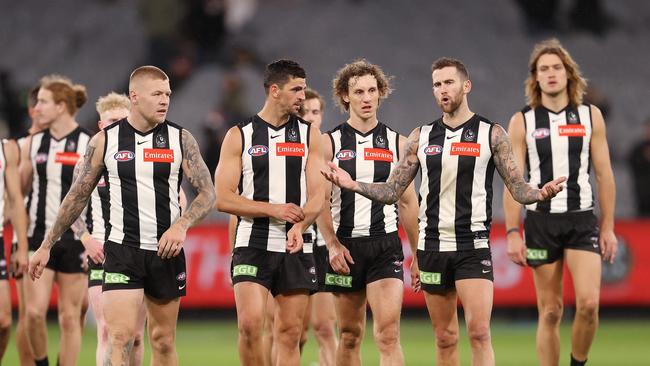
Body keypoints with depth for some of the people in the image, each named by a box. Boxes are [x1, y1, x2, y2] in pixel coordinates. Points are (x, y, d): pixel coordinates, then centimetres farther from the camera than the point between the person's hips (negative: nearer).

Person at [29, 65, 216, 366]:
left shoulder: (180, 139, 3)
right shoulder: (105, 141, 1)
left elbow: (207, 193, 0)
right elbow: (78, 196, 9)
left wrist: (181, 226, -19)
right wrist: (46, 246, 10)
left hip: (166, 251, 2)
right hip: (121, 250, -2)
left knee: (163, 341, 9)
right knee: (121, 338, -15)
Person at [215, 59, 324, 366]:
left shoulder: (309, 135, 10)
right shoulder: (239, 136, 3)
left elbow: (317, 195, 3)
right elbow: (223, 199, -2)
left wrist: (299, 226, -16)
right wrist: (273, 210, -12)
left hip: (295, 247, 2)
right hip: (253, 245, -2)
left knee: (289, 333, 2)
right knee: (250, 324, -17)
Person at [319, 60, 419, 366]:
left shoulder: (397, 143, 7)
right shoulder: (330, 143, 4)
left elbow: (408, 203, 11)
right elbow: (320, 200, -1)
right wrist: (332, 245, -13)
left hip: (386, 246, -1)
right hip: (345, 246, 1)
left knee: (388, 333, -14)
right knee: (350, 335, 8)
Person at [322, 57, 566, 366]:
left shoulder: (491, 134, 1)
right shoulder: (421, 137, 9)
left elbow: (518, 189, 0)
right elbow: (391, 191, 10)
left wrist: (539, 194, -22)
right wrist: (353, 185, -5)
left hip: (473, 247, -3)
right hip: (433, 247, 3)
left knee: (479, 332, -15)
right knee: (445, 338, 7)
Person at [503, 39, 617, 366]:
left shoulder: (591, 116, 6)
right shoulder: (522, 122, 3)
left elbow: (604, 175, 8)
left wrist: (608, 227, 4)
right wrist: (512, 233, -6)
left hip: (582, 220, 0)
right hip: (541, 221, 0)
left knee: (589, 303, -16)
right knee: (550, 312, 1)